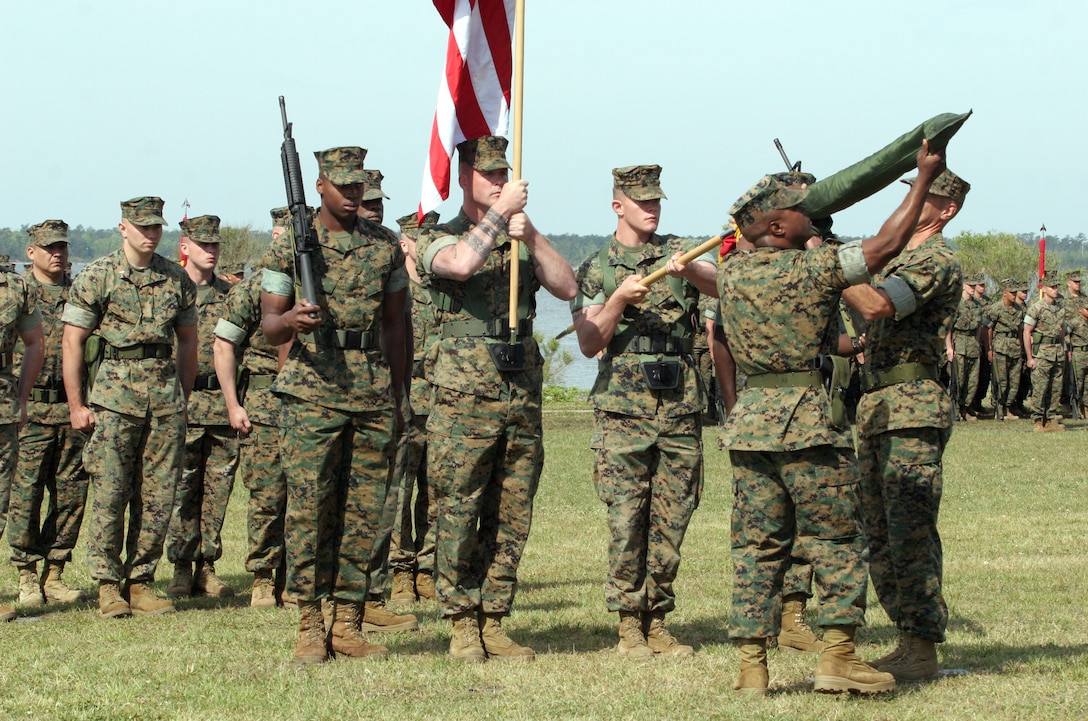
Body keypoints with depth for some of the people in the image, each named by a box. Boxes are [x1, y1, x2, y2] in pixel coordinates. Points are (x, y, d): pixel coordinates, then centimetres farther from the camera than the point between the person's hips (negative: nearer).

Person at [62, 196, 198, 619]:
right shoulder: (96, 277, 0)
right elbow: (72, 342, -1)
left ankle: (141, 582, 11)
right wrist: (76, 405, -5)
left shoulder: (177, 279, 10)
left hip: (166, 395, 3)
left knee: (159, 494, 2)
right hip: (115, 393, -3)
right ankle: (108, 585, 4)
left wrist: (183, 399, 16)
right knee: (111, 493, -4)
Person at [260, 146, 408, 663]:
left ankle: (349, 624, 9)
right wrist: (291, 319, -23)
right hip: (312, 392, -3)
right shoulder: (290, 245, 2)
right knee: (309, 509, -6)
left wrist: (397, 397, 14)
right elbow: (270, 328, 1)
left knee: (365, 511, 3)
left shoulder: (385, 245, 11)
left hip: (374, 396, 3)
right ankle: (310, 628, -1)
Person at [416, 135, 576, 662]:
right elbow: (462, 263, -22)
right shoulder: (438, 238, 3)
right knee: (458, 515, -2)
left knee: (510, 520, 6)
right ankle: (462, 624, 6)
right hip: (464, 399, -4)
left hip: (522, 397, 4)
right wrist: (500, 211, -15)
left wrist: (532, 236, -9)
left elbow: (567, 288, 2)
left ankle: (493, 622, 12)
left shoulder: (523, 238, 16)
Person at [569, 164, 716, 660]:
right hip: (623, 410, -2)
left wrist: (688, 270, -27)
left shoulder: (680, 252, 11)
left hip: (681, 409, 2)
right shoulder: (596, 270, 7)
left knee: (671, 519, 4)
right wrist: (620, 299, -16)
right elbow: (588, 343, -1)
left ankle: (657, 621, 12)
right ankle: (629, 624, 1)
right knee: (627, 519, -5)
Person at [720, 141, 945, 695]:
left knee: (757, 545, 8)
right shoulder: (814, 268, -10)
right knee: (836, 540, 4)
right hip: (808, 421, -6)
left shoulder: (731, 272, 6)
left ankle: (751, 664, 7)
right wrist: (924, 177, 2)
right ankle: (837, 656, 0)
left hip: (749, 419, 6)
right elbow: (886, 244, -6)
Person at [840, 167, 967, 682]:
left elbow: (875, 306, -27)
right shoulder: (900, 259, 21)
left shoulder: (938, 262, -11)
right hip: (875, 407, 10)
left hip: (912, 411, -10)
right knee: (878, 537, 11)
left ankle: (924, 650, -8)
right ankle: (910, 639, 17)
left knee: (910, 534, -11)